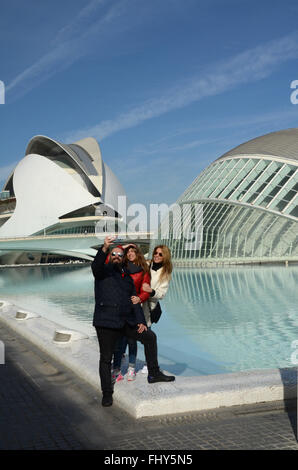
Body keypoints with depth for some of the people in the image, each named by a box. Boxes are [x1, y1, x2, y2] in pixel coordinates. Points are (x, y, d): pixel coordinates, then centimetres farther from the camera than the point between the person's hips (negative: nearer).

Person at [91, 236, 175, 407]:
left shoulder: (127, 277, 19)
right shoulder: (103, 271, 3)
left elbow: (134, 301, 17)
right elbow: (96, 265, -23)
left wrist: (140, 321, 5)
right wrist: (105, 248, -42)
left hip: (127, 322, 6)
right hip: (106, 322, -5)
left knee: (150, 336, 5)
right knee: (106, 359, 1)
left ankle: (154, 374, 16)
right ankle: (107, 393, 13)